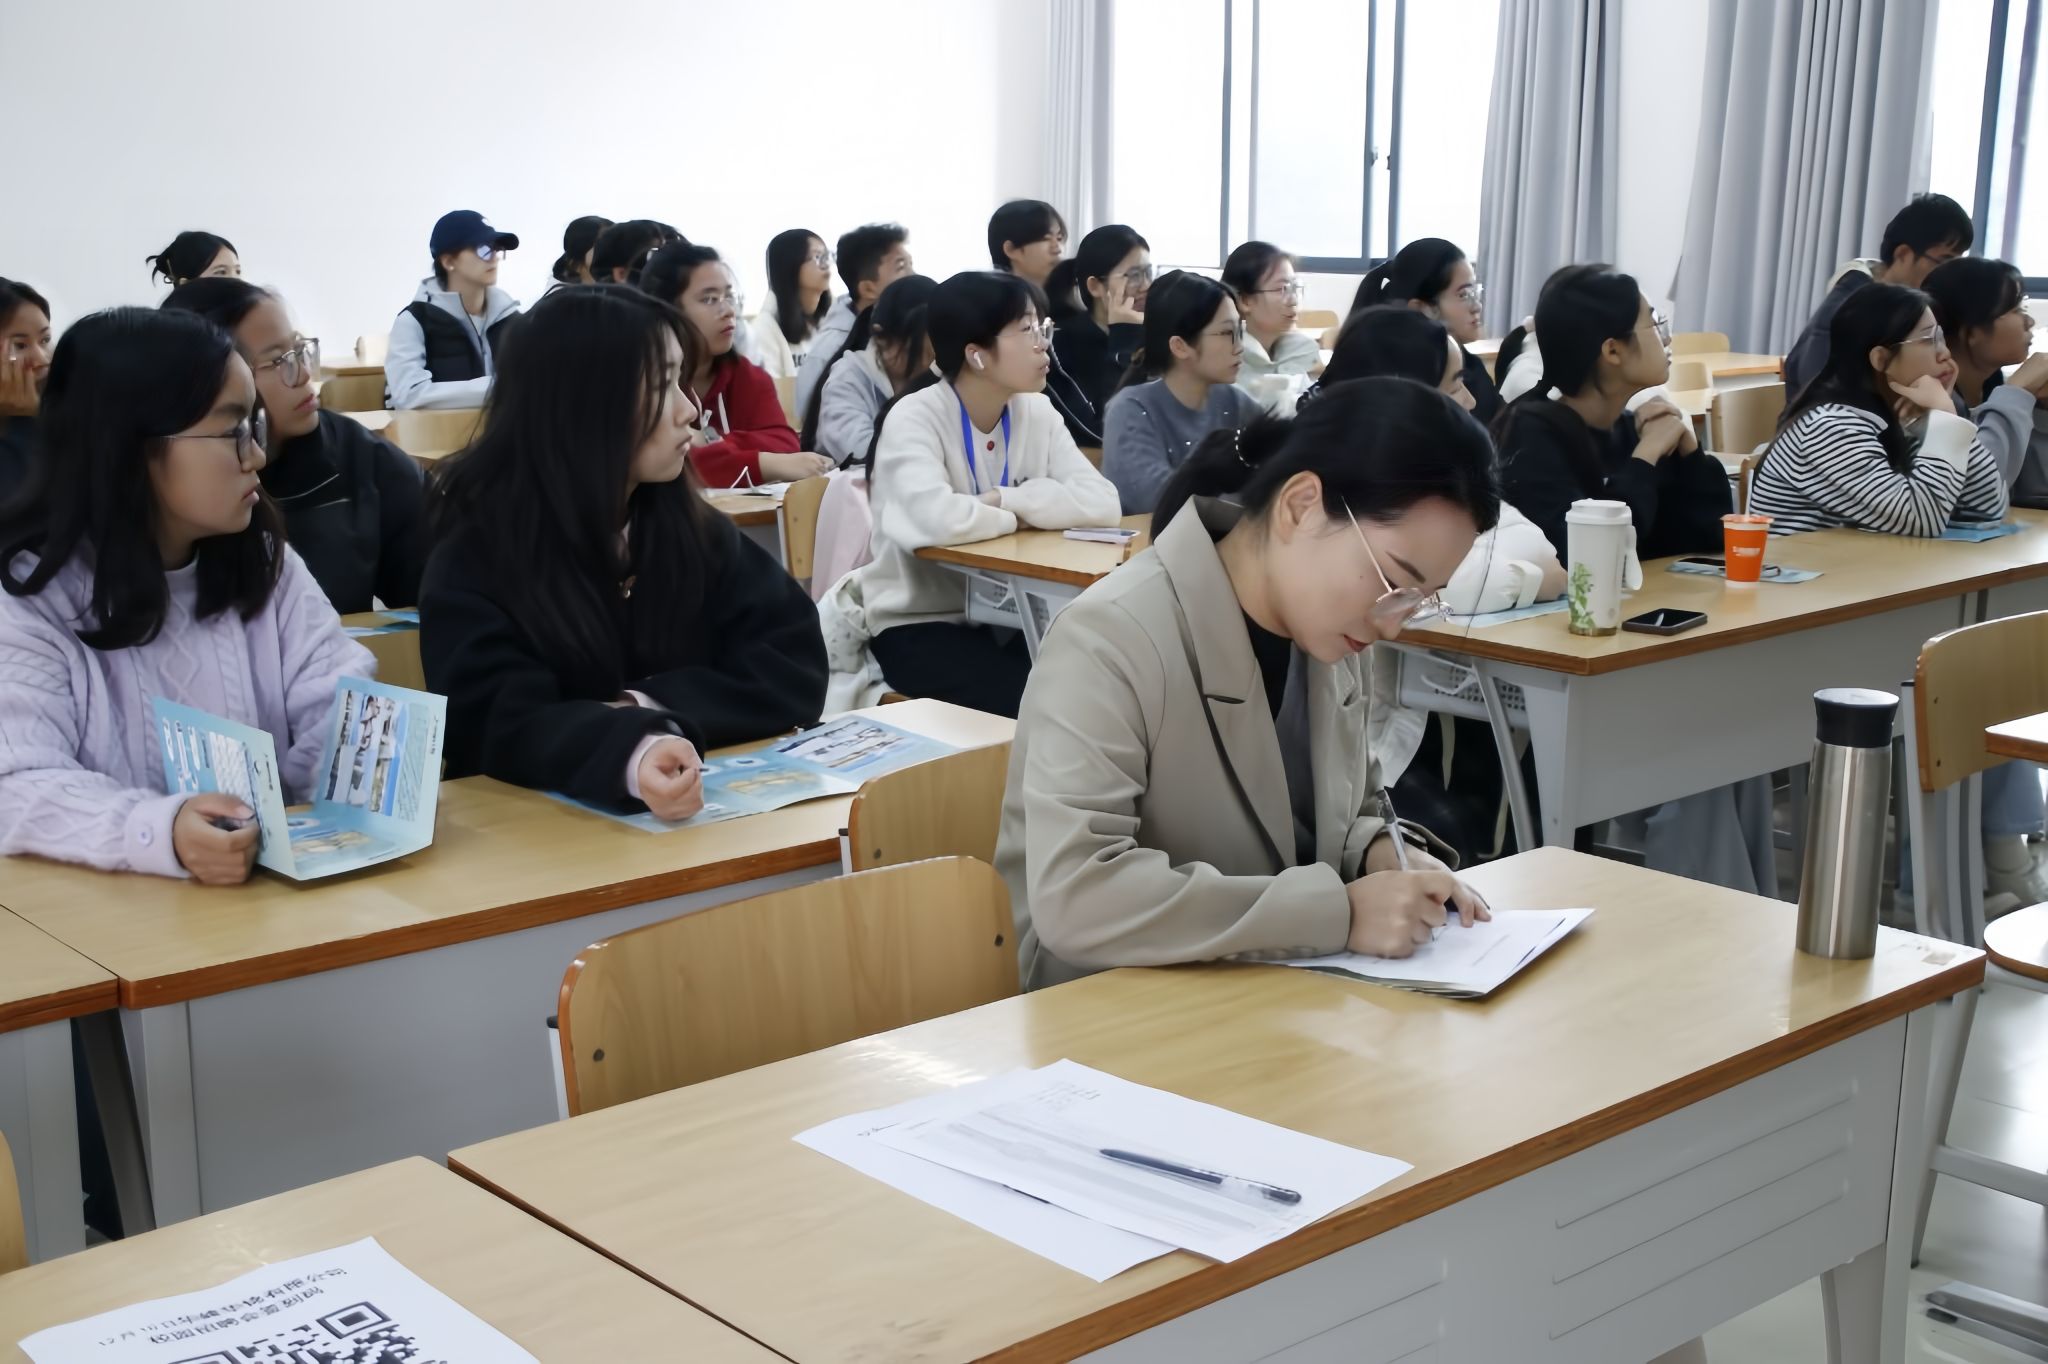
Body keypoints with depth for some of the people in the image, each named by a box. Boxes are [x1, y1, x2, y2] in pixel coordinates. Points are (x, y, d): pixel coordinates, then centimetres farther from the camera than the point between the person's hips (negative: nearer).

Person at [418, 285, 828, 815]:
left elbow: (794, 665, 0)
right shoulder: (477, 547, -7)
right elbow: (500, 724, -18)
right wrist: (631, 752, -36)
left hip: (704, 810, 3)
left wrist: (651, 711, -15)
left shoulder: (691, 524, 6)